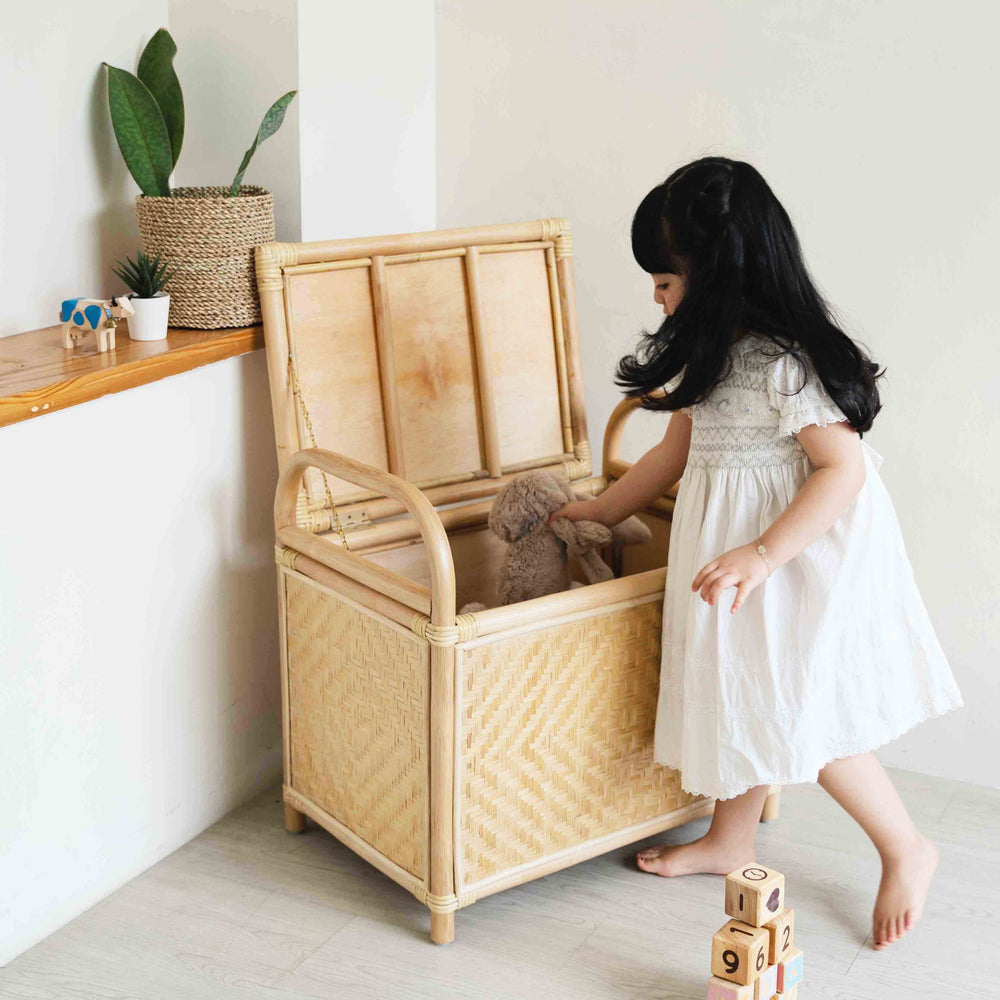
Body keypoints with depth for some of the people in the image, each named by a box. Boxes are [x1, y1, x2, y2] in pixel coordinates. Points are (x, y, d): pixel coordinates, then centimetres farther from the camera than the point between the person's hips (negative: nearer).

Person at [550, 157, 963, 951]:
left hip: (804, 552, -9)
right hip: (732, 544, 9)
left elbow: (844, 468, -26)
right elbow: (680, 447, 16)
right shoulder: (714, 354, 5)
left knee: (803, 720, -3)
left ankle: (906, 850, 17)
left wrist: (762, 555, -33)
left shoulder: (783, 363, -24)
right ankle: (730, 840, 37)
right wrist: (604, 510, 21)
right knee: (740, 696, 19)